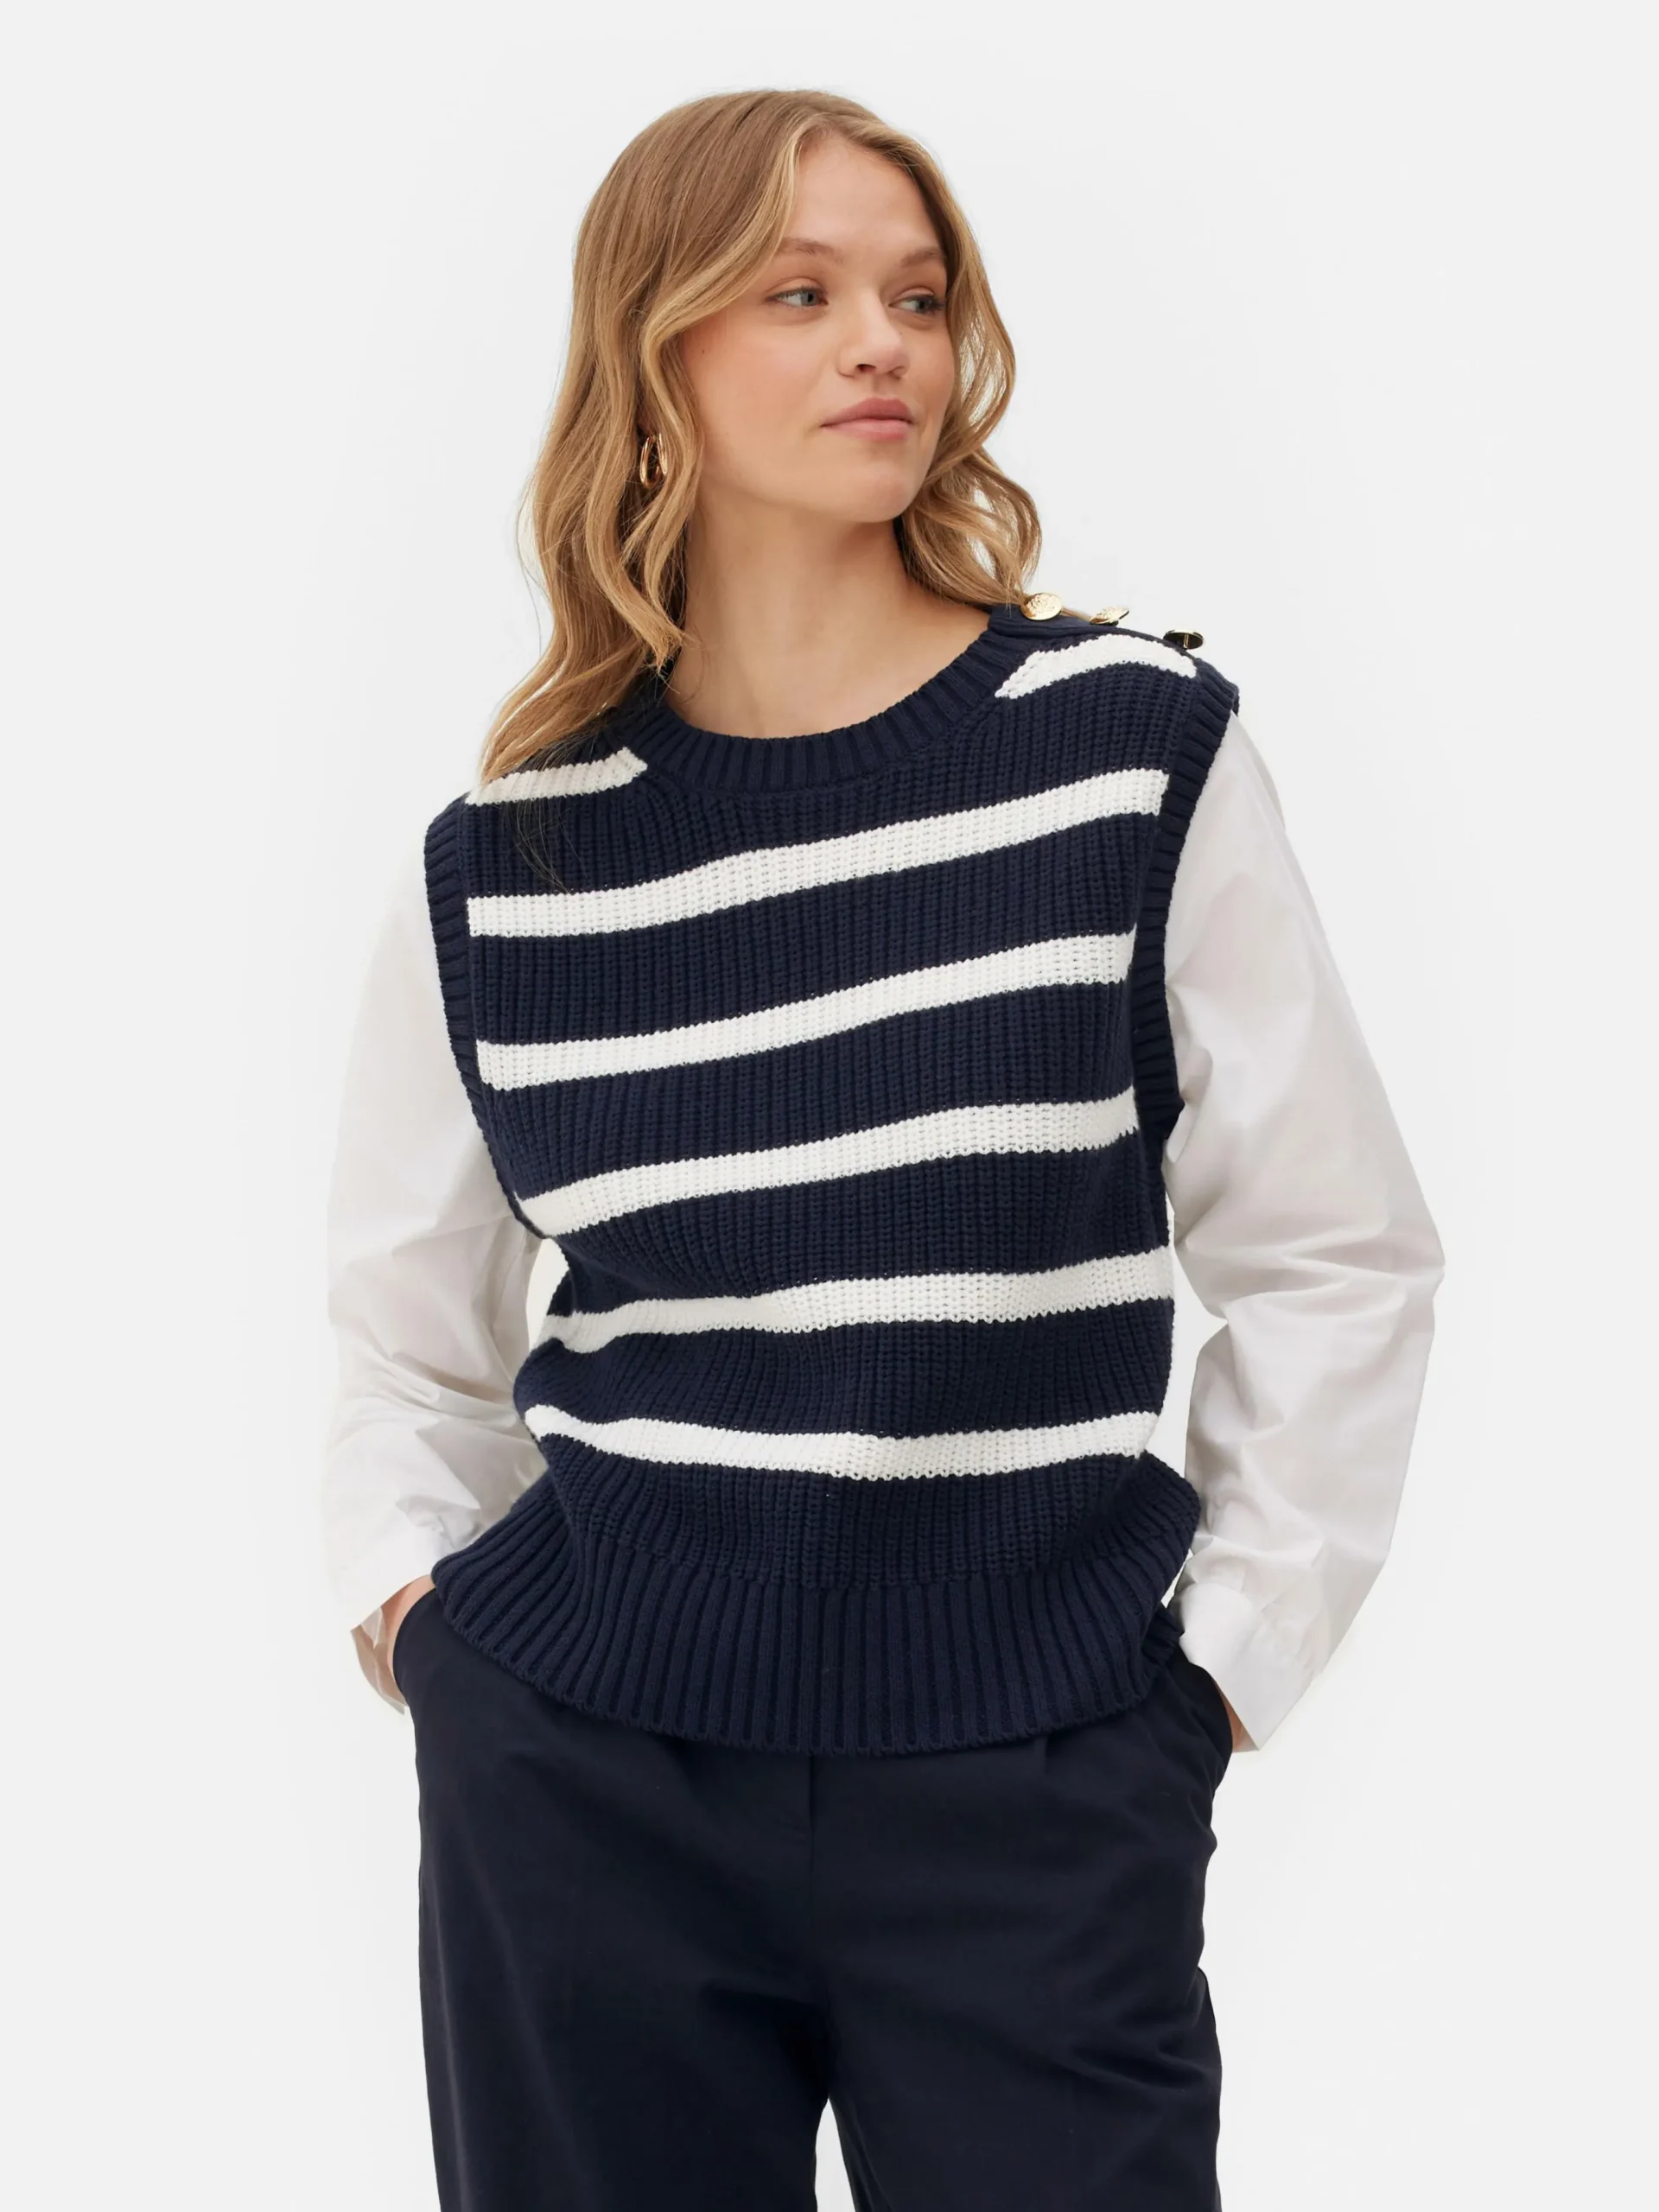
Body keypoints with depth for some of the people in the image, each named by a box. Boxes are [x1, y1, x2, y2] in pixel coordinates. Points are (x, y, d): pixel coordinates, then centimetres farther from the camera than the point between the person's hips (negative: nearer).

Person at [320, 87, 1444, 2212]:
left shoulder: (1137, 749, -2)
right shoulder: (497, 869, 4)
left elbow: (1333, 1259, 2)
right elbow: (411, 1340, 16)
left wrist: (1232, 1647, -3)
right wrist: (398, 1585, 1)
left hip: (1037, 1797, -1)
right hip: (582, 1777, 2)